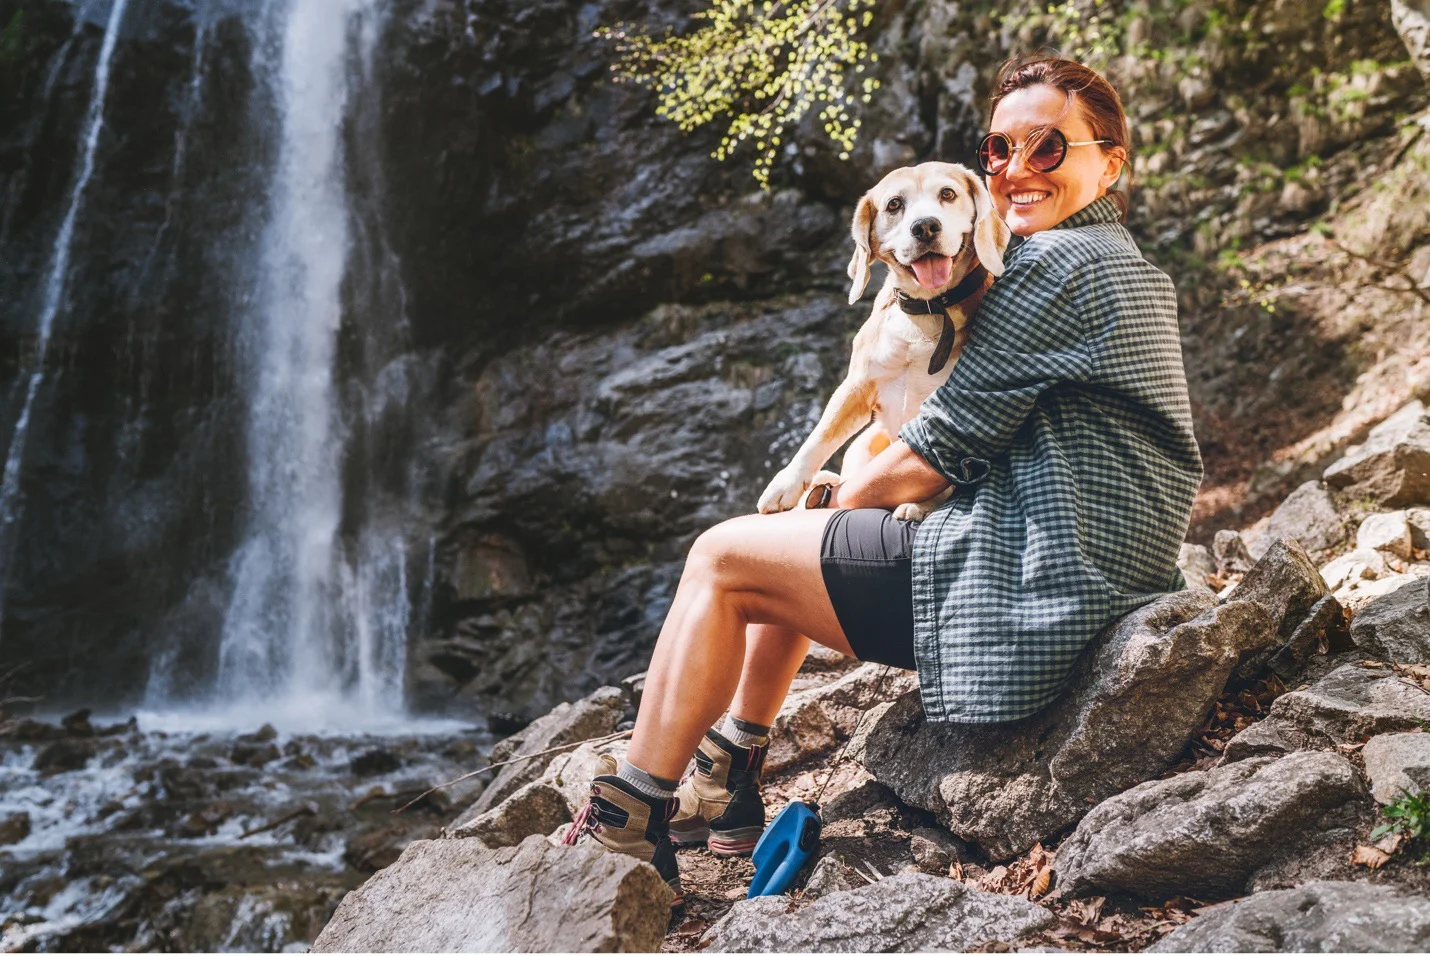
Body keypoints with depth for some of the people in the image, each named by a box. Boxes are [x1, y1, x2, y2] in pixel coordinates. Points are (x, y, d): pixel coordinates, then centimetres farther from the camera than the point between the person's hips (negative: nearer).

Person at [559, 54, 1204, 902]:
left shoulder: (1053, 263, -14)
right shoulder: (1128, 267, 19)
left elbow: (944, 449, -14)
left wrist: (856, 491, 4)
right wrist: (877, 464, 8)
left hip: (1028, 603, -11)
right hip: (1089, 585, 11)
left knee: (722, 560, -2)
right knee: (798, 535, 23)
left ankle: (630, 826, 8)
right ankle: (726, 790, 27)